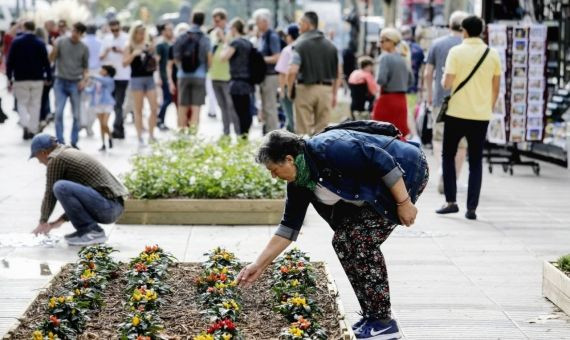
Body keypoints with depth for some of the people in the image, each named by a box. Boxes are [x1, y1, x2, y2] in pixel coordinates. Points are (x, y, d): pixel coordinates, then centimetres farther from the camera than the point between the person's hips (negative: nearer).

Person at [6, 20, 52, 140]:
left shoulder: (16, 42, -5)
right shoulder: (40, 43, -3)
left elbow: (10, 61, -5)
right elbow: (46, 62, -2)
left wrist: (9, 76, 2)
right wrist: (48, 76, 7)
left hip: (21, 79, -1)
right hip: (37, 79, 1)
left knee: (22, 103, 9)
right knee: (35, 105, 10)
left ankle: (25, 125, -15)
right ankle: (33, 130, 9)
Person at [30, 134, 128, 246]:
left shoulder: (55, 159, -5)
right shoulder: (72, 153, 23)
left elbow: (50, 194, -1)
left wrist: (43, 222, 11)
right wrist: (61, 220, 28)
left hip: (107, 206, -10)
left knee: (61, 187, -21)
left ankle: (93, 232, -12)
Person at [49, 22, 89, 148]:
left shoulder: (84, 48, 5)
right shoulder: (61, 41, 0)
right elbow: (51, 59, -2)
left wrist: (84, 80, -5)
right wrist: (55, 48, -20)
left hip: (75, 84, 1)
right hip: (60, 82, -1)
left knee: (76, 115, 0)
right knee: (59, 112, -9)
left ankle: (74, 142, 11)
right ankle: (60, 142, -3)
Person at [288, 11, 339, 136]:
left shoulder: (300, 44, -7)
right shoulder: (330, 46, 9)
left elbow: (293, 71, -16)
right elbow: (337, 72, 12)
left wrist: (290, 89, -2)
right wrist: (334, 94, 19)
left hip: (305, 88, -4)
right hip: (326, 89, 4)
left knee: (304, 130, 1)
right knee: (323, 130, 7)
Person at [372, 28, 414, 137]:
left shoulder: (385, 57, -11)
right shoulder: (402, 59, 9)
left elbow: (381, 80, -20)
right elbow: (410, 80, 16)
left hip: (387, 99, -6)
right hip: (401, 100, 6)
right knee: (402, 131, 7)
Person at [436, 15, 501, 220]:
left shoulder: (456, 52, -7)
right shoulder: (493, 55, 3)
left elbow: (447, 84, -12)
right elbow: (496, 88, 8)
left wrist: (443, 80, 10)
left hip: (457, 113, -3)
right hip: (481, 115, 3)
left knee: (448, 156, 13)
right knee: (476, 162, 8)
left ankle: (451, 201, 5)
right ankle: (471, 208, 2)